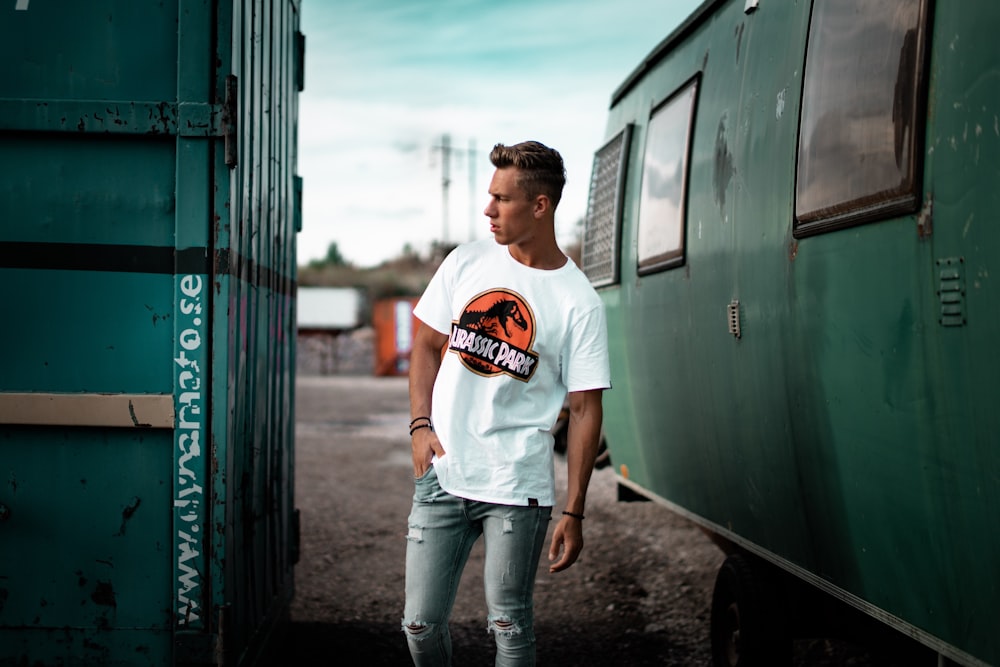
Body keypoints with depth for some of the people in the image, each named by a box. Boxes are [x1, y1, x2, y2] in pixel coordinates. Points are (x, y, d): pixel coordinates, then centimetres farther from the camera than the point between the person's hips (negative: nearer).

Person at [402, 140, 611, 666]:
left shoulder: (578, 302, -6)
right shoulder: (466, 262, 5)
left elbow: (585, 411, -5)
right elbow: (427, 345, 14)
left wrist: (573, 513, -8)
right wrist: (420, 424, -3)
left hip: (517, 488, -3)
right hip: (441, 476, 3)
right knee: (421, 623, 5)